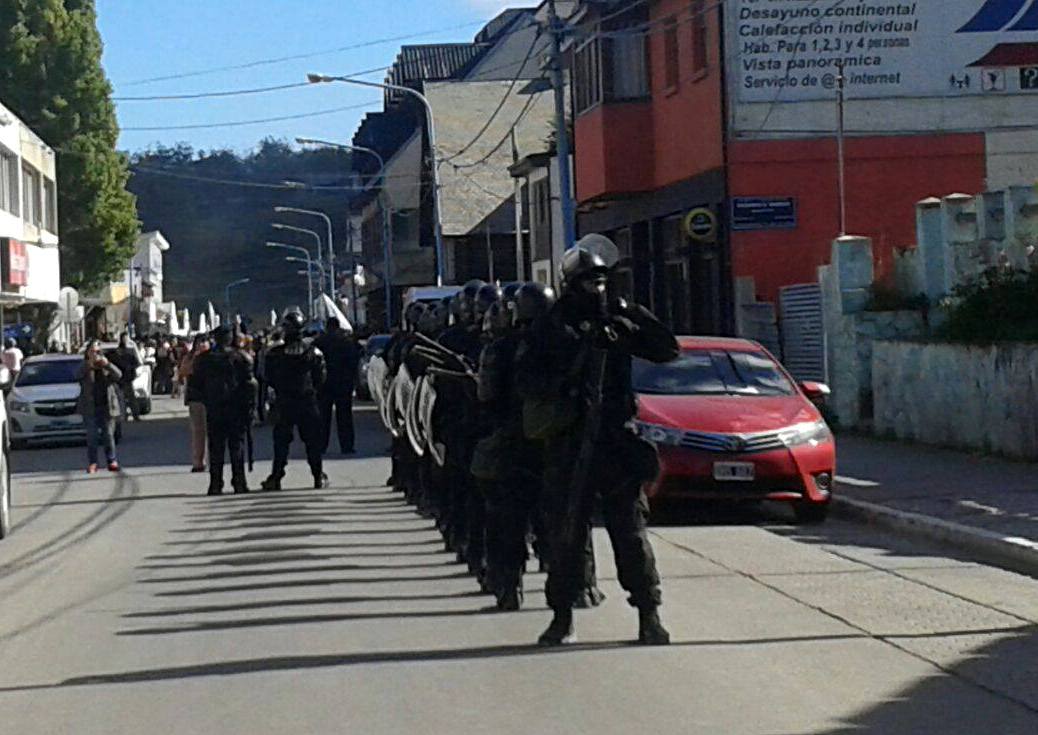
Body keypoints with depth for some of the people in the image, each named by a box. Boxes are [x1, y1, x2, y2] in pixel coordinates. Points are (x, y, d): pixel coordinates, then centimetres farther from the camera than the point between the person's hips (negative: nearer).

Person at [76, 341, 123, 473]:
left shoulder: (106, 367, 7)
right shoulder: (84, 367, 4)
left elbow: (118, 375, -11)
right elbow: (78, 374, -18)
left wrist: (107, 364, -27)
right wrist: (89, 364, -34)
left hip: (107, 407, 1)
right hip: (90, 409, -1)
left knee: (109, 436, 3)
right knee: (92, 437, -3)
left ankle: (112, 461, 9)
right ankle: (92, 463, 0)